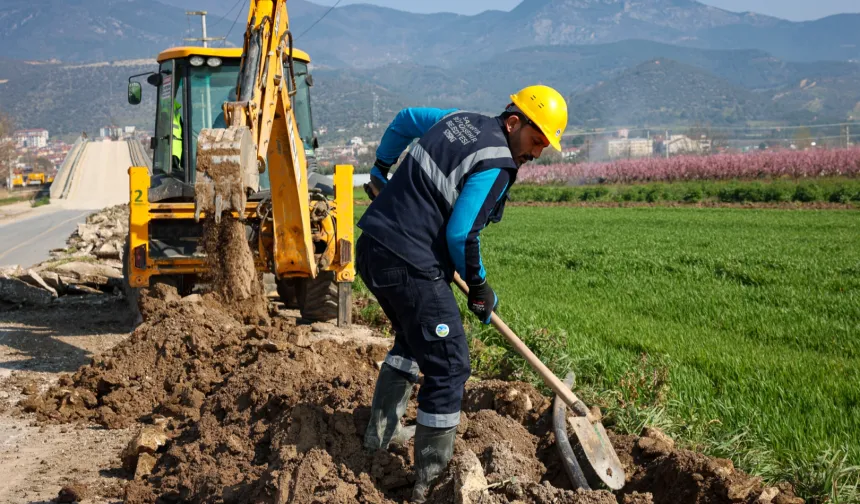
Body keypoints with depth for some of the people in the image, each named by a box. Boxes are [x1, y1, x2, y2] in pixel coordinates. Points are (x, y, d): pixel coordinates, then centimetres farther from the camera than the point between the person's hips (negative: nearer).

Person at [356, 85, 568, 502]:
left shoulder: (460, 121, 13)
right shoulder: (496, 165, -14)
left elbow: (405, 119, 29)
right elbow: (460, 235, -18)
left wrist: (381, 170, 42)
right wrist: (479, 287, -1)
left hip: (372, 248, 10)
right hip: (409, 265, -10)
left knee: (413, 339, 31)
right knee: (447, 367, -3)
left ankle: (381, 433, 40)